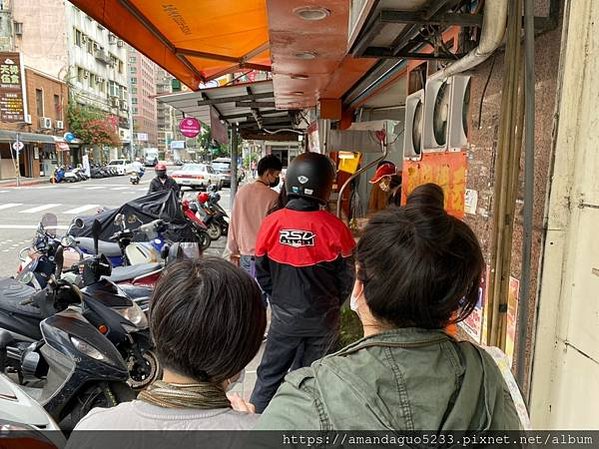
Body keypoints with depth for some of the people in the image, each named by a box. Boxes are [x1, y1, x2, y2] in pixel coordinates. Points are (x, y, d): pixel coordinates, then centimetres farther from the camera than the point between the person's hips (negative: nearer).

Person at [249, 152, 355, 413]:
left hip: (284, 316, 1)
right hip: (323, 319, 0)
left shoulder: (271, 223, -15)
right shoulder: (334, 228, -19)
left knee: (271, 373, 19)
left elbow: (262, 274, -4)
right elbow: (347, 277, -7)